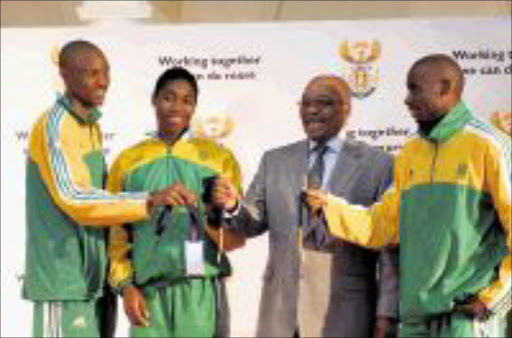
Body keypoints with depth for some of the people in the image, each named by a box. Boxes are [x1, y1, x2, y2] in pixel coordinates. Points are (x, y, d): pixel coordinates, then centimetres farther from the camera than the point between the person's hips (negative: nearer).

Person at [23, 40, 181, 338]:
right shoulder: (54, 126, -13)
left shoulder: (92, 126, 16)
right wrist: (150, 201, -26)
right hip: (63, 279, -9)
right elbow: (75, 200, -22)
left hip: (94, 277, 9)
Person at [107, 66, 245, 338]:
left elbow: (237, 237, 5)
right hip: (149, 293, 1)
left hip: (202, 292, -1)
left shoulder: (219, 158, 7)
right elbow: (117, 234, 11)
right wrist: (126, 285, -1)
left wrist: (210, 215, -14)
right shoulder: (127, 162, 11)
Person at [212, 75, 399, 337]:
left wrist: (387, 312, -7)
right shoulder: (275, 161, 13)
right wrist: (233, 206, -13)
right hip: (280, 314, 4)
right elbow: (254, 222, 9)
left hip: (343, 315, -3)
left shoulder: (377, 165, 0)